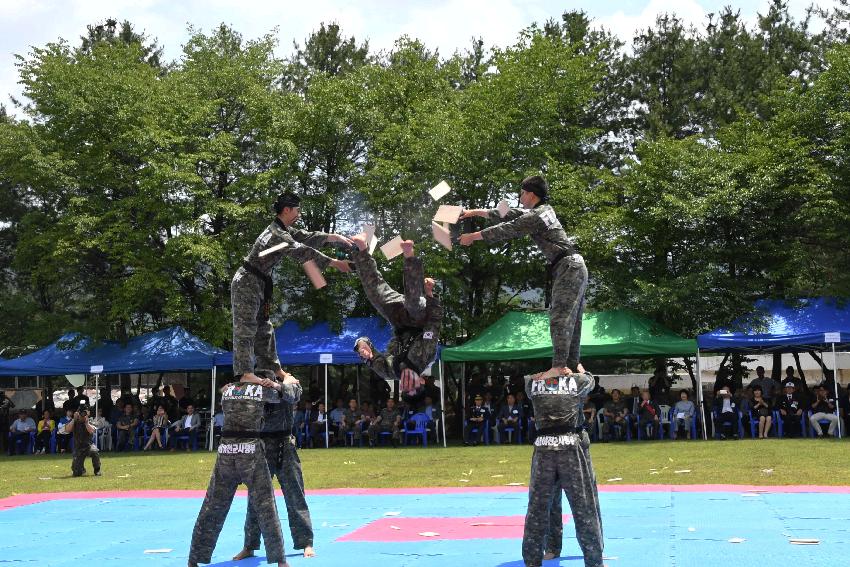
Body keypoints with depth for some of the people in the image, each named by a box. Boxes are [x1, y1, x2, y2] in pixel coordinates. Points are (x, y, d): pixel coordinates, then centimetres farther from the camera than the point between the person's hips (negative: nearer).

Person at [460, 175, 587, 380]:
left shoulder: (535, 217, -12)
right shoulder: (544, 210, 18)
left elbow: (506, 230, -8)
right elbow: (511, 216, 23)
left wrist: (473, 236, 3)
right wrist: (476, 212, 24)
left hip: (568, 267, -10)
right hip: (574, 268, 10)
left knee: (560, 318, -15)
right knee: (570, 320, 9)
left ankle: (558, 367, -21)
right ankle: (572, 365, 10)